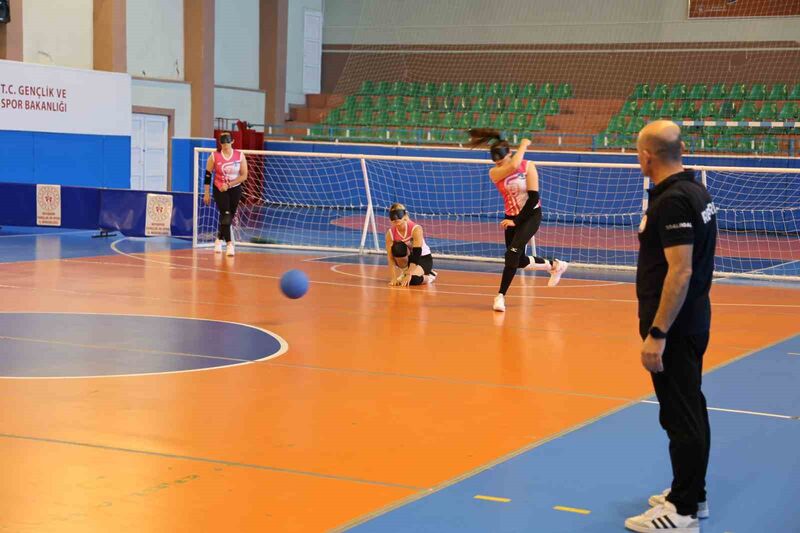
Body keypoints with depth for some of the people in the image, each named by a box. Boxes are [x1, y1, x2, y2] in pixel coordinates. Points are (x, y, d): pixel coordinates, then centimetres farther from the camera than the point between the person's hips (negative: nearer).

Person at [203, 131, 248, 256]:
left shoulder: (240, 156, -7)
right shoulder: (214, 156, -9)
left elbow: (244, 176, -7)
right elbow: (208, 175, -3)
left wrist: (229, 185, -17)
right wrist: (206, 193, -4)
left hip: (235, 190, 2)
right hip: (219, 190, -2)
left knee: (230, 217, 9)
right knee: (225, 215, -17)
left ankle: (219, 239, 33)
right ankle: (229, 244, -18)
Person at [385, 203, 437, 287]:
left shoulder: (416, 229, -26)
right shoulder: (390, 233, -17)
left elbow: (416, 253, -32)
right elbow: (391, 258, -19)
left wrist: (409, 275, -38)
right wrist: (393, 278, -30)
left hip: (423, 258, -3)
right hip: (408, 258, 3)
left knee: (413, 280, -32)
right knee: (398, 248, -31)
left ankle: (429, 276, 2)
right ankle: (404, 271, -4)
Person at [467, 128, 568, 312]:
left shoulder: (528, 166, -13)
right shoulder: (494, 173, -10)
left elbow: (534, 197, -15)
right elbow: (513, 166, -31)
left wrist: (516, 221, -17)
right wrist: (523, 146, -17)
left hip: (531, 215, -4)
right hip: (512, 218, 4)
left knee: (513, 252, -21)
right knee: (520, 261, 5)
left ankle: (501, 296, -15)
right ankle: (555, 265, 32)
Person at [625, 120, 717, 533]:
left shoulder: (672, 201, -21)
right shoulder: (695, 191, 10)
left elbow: (681, 271, -26)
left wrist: (657, 334, -24)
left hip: (673, 327, -10)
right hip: (692, 323, 10)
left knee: (680, 417, -4)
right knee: (689, 410, 18)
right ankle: (691, 494, 30)